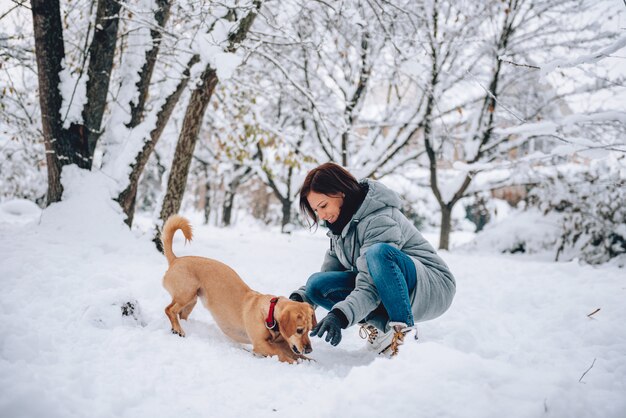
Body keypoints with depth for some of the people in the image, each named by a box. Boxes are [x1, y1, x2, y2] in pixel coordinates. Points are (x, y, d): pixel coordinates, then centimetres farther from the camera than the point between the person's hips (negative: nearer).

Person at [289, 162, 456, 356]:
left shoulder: (379, 220, -23)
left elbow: (369, 289, -31)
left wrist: (340, 315, -44)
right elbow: (329, 270, 7)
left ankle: (404, 331, -26)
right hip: (384, 292, 8)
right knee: (317, 284, -11)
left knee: (379, 252, -39)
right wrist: (300, 297, -10)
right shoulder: (341, 223, 4)